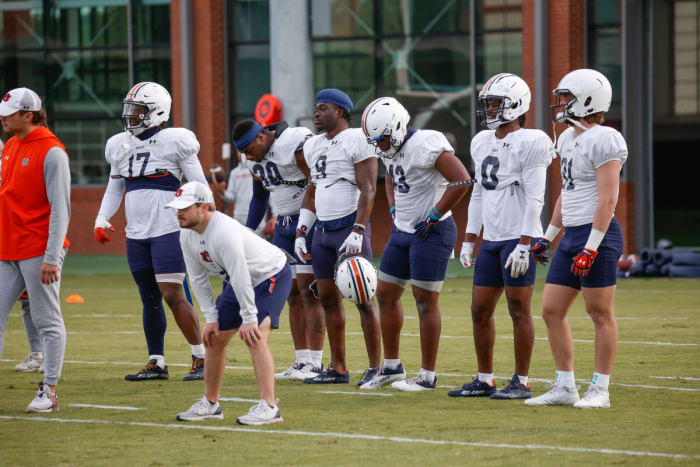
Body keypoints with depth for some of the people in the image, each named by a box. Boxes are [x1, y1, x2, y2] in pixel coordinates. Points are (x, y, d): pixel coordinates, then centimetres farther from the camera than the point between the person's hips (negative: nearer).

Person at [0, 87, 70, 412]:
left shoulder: (51, 152, -12)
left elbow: (60, 209, -14)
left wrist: (51, 258, -19)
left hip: (38, 251, -8)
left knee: (47, 322, 0)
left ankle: (49, 391, 6)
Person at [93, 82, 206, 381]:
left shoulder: (174, 142, -5)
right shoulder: (120, 146, 12)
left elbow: (200, 186, -3)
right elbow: (114, 189, 22)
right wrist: (102, 219, 9)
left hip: (168, 230, -6)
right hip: (136, 234, 6)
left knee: (172, 295, -12)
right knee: (150, 300, 9)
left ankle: (201, 359, -4)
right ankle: (156, 363, 16)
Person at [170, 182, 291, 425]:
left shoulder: (224, 231, -35)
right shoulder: (187, 236, -8)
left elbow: (240, 277, -33)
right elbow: (198, 278, 1)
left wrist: (249, 318, -29)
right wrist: (211, 318, -4)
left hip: (271, 275, -9)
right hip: (238, 283, 9)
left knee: (254, 337, -24)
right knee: (214, 338, 9)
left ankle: (269, 407, -26)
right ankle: (210, 404, 23)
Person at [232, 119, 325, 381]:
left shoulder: (294, 145, -20)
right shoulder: (253, 160, 6)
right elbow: (260, 196, 21)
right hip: (284, 224, 8)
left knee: (308, 290, -11)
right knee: (292, 294, 5)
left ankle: (315, 364, -9)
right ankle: (302, 361, 9)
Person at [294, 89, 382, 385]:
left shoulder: (357, 141, -8)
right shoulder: (314, 146, 16)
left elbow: (368, 189, -13)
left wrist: (358, 231, -21)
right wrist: (301, 232, 14)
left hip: (349, 225, -8)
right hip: (322, 228, 8)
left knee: (363, 299, -6)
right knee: (329, 299, 8)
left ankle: (375, 367, -2)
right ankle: (338, 369, 13)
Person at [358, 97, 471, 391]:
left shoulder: (426, 145, -21)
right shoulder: (390, 149, 7)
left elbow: (462, 181, -24)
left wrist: (433, 217, -19)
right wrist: (394, 210, 15)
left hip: (431, 233, -9)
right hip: (403, 231, 9)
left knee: (425, 301, -4)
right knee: (386, 295, 11)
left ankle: (427, 375, 4)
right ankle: (391, 367, 24)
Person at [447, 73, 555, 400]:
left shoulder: (529, 144, -10)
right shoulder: (482, 143, 14)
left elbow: (534, 199, -14)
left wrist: (524, 245, -19)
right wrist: (468, 240, 17)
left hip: (518, 239, -8)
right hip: (491, 239, 8)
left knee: (519, 310, -4)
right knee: (480, 311, 8)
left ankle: (521, 382, 2)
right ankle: (484, 380, 17)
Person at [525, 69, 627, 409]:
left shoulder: (603, 141, -13)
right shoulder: (569, 139, 15)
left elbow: (607, 200, -18)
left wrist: (590, 249, -22)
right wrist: (548, 236, 22)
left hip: (597, 235, -9)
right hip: (571, 235, 9)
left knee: (600, 314, -2)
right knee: (551, 311, 7)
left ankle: (600, 390, 4)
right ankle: (565, 388, 13)